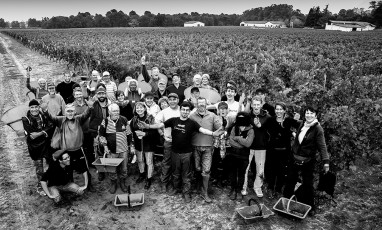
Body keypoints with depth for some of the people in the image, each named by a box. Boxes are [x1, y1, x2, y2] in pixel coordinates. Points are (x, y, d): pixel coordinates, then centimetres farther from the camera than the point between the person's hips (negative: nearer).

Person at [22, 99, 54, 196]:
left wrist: (39, 133, -23)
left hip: (46, 144, 2)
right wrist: (44, 132, -18)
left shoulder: (44, 116, -1)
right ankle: (40, 187, 24)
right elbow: (30, 133, -16)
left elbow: (50, 128, -12)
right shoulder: (26, 119, -7)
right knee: (39, 168, 6)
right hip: (34, 147, -2)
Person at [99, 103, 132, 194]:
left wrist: (131, 146, 7)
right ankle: (113, 184, 30)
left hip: (123, 149, 1)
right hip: (111, 150, 0)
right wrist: (105, 146, -4)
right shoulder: (105, 121, -5)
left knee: (123, 167, 11)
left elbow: (129, 134, 5)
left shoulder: (124, 120, -3)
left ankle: (123, 183, 32)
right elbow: (101, 135, 4)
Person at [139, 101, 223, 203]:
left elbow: (202, 129, -18)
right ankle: (176, 188, 38)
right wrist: (148, 126, -20)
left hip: (186, 152, -1)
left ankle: (186, 193, 21)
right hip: (175, 152, 2)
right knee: (175, 172, 17)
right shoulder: (173, 120, -2)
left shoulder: (192, 123, -6)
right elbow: (160, 125, -6)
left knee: (186, 174, 7)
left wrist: (213, 133, -37)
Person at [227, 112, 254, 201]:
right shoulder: (234, 128, -1)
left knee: (241, 174, 8)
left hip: (244, 156, -3)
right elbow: (231, 141, -9)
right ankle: (233, 190, 30)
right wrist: (242, 143, -16)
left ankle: (239, 191, 24)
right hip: (233, 154, 3)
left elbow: (248, 143, -21)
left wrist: (237, 138, -16)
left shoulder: (250, 131, -9)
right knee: (233, 172, 13)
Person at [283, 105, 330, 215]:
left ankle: (310, 206, 23)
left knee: (308, 184, 5)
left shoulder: (318, 129, -13)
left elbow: (322, 146, -16)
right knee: (290, 179, 14)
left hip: (308, 161, -6)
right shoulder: (302, 125, 6)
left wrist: (326, 161, -24)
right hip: (295, 158, 6)